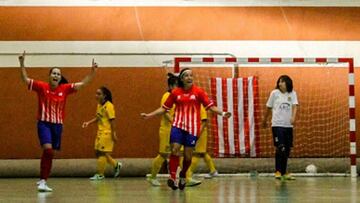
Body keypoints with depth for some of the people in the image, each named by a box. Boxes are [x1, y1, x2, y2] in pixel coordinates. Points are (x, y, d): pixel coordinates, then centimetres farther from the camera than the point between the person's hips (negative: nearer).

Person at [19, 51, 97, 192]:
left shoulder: (64, 89, 2)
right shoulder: (42, 87, -4)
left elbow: (82, 84, 4)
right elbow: (25, 79, -5)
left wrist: (92, 71, -5)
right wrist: (22, 63, -16)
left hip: (58, 125, 4)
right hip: (44, 123, -4)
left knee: (49, 154, 10)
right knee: (48, 150, -22)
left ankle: (43, 180, 23)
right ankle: (43, 181, -16)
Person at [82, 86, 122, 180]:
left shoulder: (109, 106, -14)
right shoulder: (99, 105, 11)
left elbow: (112, 120, -15)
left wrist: (113, 134, -17)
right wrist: (88, 122, 8)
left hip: (107, 133, -9)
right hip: (100, 132, 9)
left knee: (102, 152, -6)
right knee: (98, 152, 10)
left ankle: (100, 174, 1)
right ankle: (116, 165, 25)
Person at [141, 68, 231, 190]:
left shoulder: (198, 92, 1)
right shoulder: (175, 92, 4)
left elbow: (210, 106, -1)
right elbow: (164, 108, 12)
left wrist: (222, 113, -16)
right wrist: (149, 115, 6)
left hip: (192, 128, 0)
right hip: (178, 125, 1)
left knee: (188, 155, 2)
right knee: (175, 150, -17)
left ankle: (183, 176, 28)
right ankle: (172, 177, -17)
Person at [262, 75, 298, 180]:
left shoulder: (292, 94, 6)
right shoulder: (274, 93, 1)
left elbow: (294, 106, -6)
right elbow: (268, 108, 10)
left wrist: (293, 117, -24)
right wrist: (265, 120, 18)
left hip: (288, 125, 3)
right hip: (277, 124, -3)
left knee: (287, 150, 6)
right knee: (280, 148, -13)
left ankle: (284, 172, 16)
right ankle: (277, 171, -6)